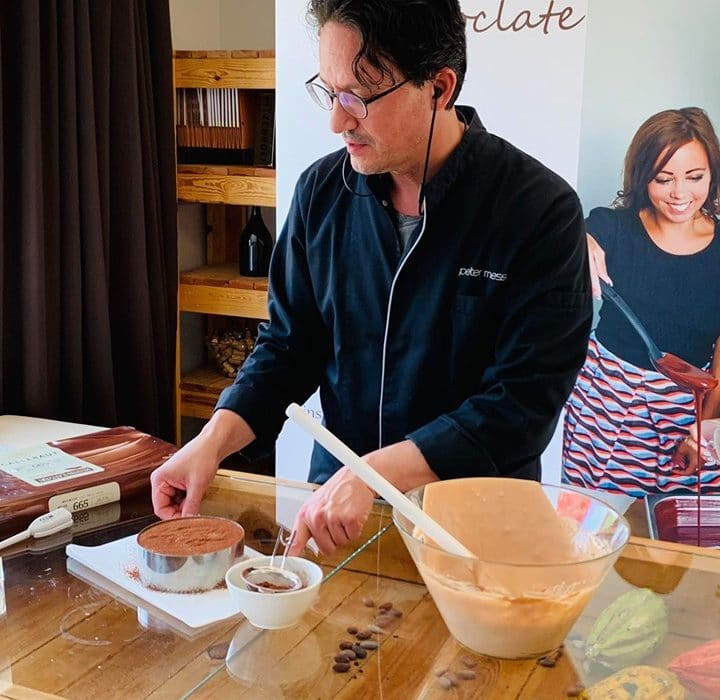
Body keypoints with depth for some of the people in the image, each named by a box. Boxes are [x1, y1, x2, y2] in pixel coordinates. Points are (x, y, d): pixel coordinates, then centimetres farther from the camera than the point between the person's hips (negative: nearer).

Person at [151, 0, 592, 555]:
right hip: (336, 511, 3)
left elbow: (525, 402, -16)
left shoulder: (541, 211, -13)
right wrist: (213, 440, -6)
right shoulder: (322, 191, 1)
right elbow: (289, 345, 9)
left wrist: (374, 471, -23)